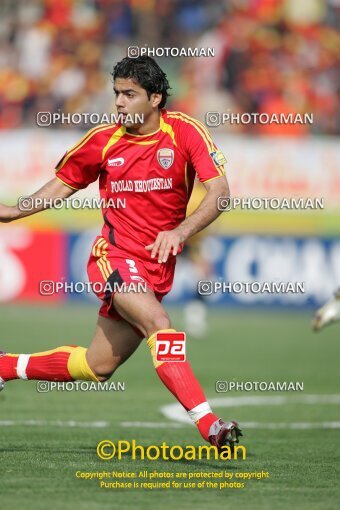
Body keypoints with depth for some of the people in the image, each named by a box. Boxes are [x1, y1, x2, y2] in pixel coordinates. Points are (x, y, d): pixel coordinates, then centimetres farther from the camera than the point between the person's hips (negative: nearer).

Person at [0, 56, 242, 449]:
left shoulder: (185, 132, -7)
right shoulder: (104, 140, -1)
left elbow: (219, 191, -16)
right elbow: (64, 183, 17)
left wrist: (181, 231, -31)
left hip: (158, 268, 2)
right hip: (114, 256, -2)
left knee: (97, 367, 8)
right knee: (159, 325, -30)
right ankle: (208, 425, -35)